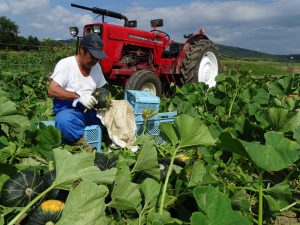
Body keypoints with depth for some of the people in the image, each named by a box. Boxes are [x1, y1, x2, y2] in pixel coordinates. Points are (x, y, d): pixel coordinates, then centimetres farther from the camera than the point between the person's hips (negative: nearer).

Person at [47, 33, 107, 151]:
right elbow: (51, 91, -15)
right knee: (65, 122, -39)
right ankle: (87, 149, -27)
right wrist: (78, 96, -26)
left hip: (92, 110, 6)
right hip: (69, 109, -5)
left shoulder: (96, 66, 10)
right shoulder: (65, 64, -8)